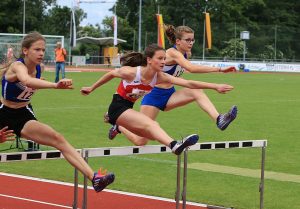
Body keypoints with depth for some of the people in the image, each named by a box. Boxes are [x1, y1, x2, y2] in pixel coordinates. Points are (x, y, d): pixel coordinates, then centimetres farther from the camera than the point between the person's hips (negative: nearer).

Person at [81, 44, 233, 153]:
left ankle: (119, 126, 25)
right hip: (117, 108, -8)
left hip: (128, 109, 8)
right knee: (150, 123, -29)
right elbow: (111, 74, -3)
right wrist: (91, 89, 9)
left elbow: (189, 83, -18)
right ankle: (174, 145, -55)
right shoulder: (130, 72, -22)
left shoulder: (159, 77, -10)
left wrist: (216, 86, -25)